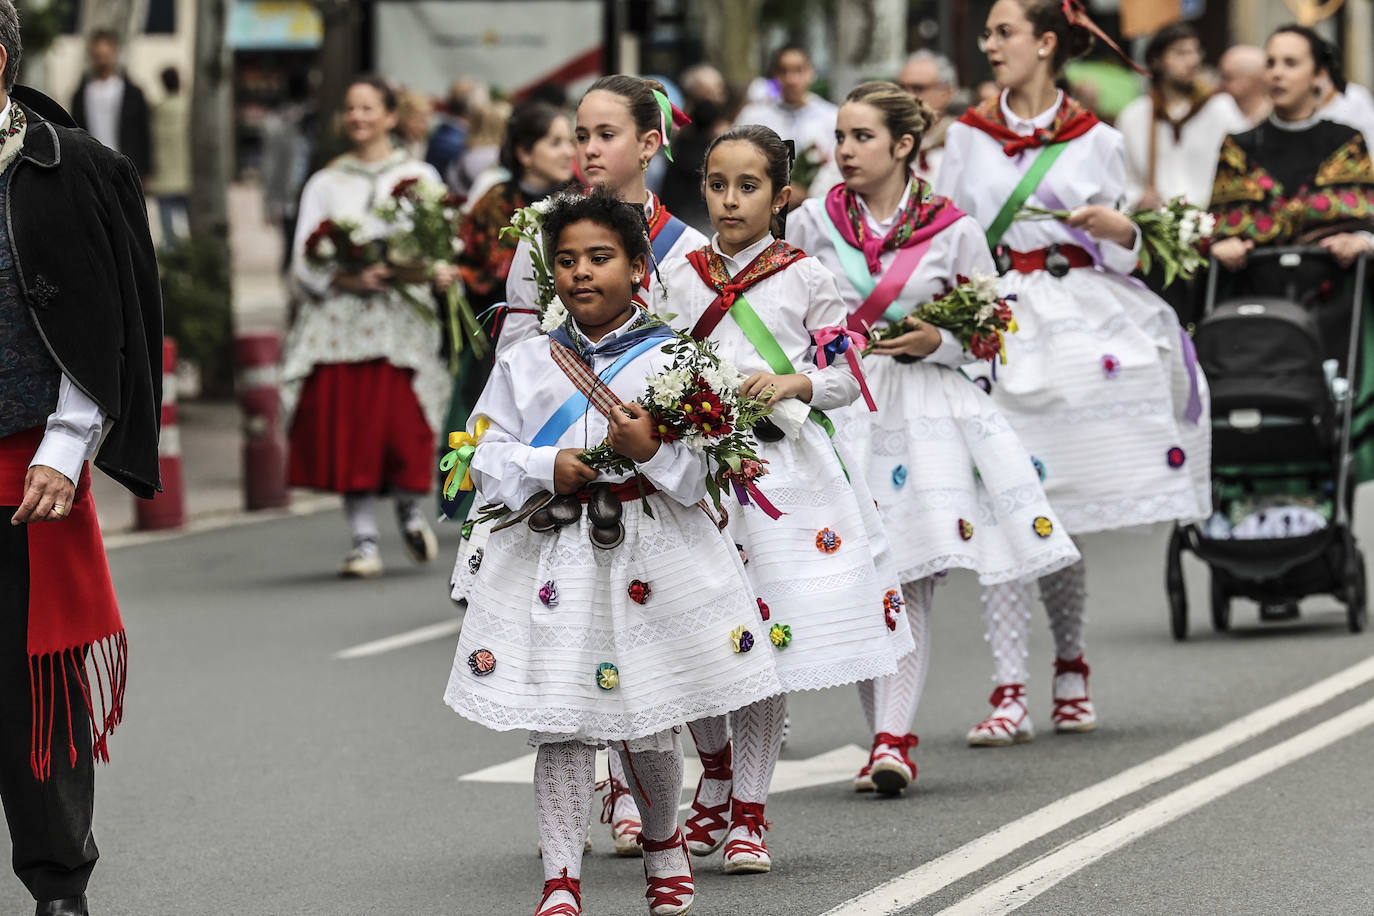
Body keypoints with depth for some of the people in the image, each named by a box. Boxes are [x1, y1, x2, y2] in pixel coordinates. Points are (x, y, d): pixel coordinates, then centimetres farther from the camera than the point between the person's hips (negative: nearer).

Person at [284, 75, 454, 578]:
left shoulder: (419, 176, 13)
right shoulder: (325, 183, 14)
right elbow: (304, 261, 7)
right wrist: (348, 278, -11)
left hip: (400, 315, -1)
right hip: (338, 318, 1)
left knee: (401, 421, -11)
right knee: (344, 422, -7)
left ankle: (410, 507, 17)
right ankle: (364, 540, -2)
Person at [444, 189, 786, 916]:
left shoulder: (671, 359, 2)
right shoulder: (524, 364, 9)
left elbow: (707, 469, -2)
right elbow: (489, 457, 6)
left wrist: (650, 450, -19)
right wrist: (547, 468, -11)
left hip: (652, 552, -1)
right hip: (550, 557, 1)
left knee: (647, 725, 6)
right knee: (559, 725, -4)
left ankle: (662, 841, 33)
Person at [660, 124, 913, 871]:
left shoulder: (804, 277, 2)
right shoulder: (679, 275, 8)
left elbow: (846, 376, 4)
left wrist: (790, 384, -14)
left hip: (783, 467, -2)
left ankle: (748, 811, 10)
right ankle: (715, 768, 26)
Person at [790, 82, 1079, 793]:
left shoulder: (953, 231, 3)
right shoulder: (810, 224, 7)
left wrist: (936, 342, -10)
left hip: (923, 410, -2)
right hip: (834, 410, 2)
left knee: (909, 581, -11)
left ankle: (893, 742, -14)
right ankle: (882, 738, 9)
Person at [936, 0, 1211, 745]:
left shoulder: (1096, 141, 8)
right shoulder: (968, 136, 12)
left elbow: (1125, 256, 11)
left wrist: (1114, 226, -9)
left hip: (1078, 320, -1)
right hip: (992, 324, 1)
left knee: (1057, 520, 3)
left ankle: (1070, 668, 25)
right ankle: (1009, 694, -11)